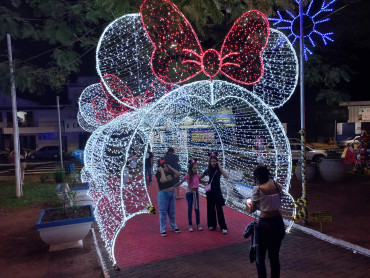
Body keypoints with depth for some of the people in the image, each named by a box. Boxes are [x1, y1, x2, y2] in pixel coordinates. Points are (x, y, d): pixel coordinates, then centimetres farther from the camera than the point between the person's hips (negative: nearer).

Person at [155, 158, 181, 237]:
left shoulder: (170, 172, 4)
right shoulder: (158, 174, -14)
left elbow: (178, 175, -5)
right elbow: (163, 180, -33)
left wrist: (170, 167, -6)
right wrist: (161, 170, -25)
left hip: (171, 193, 6)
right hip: (163, 194, -6)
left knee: (172, 212, 17)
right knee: (163, 212, 0)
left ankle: (173, 227, 31)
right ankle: (162, 229, 11)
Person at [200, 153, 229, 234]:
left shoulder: (219, 169, -5)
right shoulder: (208, 170, 4)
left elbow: (226, 176, -25)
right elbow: (200, 177, 21)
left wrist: (220, 166, -24)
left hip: (217, 190, -4)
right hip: (210, 190, 4)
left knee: (219, 209, -5)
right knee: (210, 208, 9)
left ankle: (223, 227, 0)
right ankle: (212, 224, 22)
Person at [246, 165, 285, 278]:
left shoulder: (257, 189, -16)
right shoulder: (278, 186, 1)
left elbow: (252, 210, -8)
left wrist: (249, 206, 14)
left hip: (265, 224, -6)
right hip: (278, 223, 6)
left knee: (260, 259, 11)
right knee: (274, 257, 21)